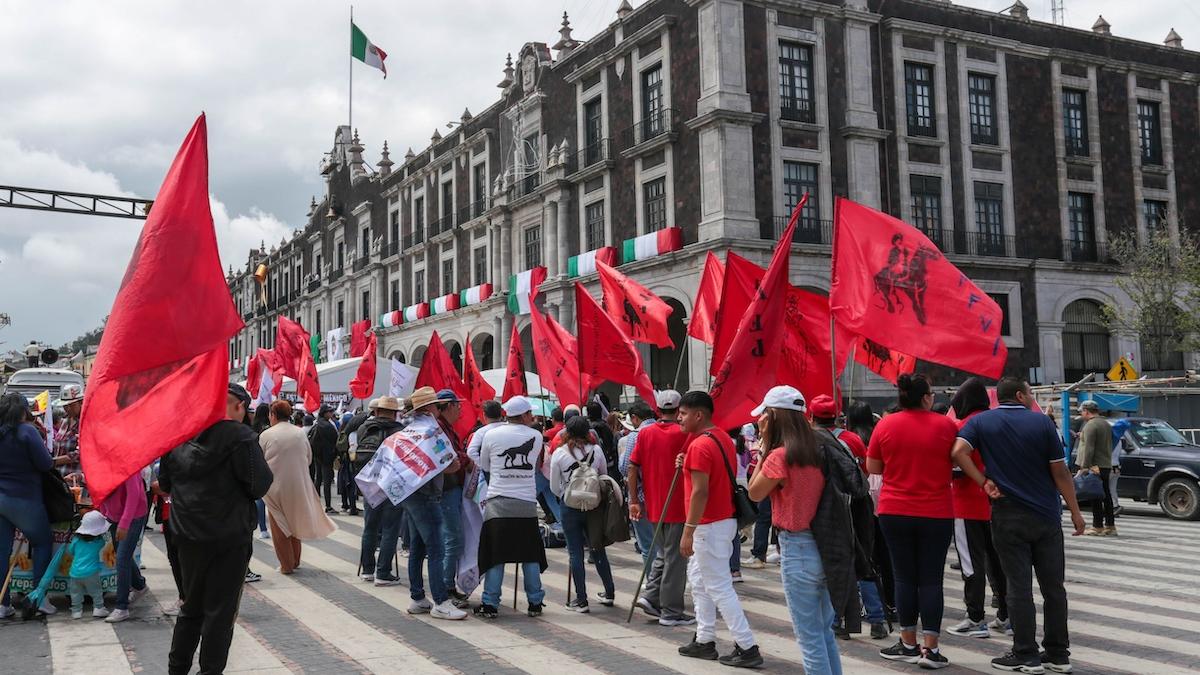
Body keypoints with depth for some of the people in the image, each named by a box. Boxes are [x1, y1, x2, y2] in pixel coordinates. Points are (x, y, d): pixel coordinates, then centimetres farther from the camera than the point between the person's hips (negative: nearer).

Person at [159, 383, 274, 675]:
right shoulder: (240, 435, -15)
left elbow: (164, 482, 13)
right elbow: (259, 485, -17)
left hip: (188, 534, 6)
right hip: (229, 536, -6)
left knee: (191, 606, 20)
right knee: (220, 610, 4)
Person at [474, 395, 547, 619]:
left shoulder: (491, 436, 1)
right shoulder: (536, 436, 3)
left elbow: (484, 466, 13)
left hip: (498, 502, -1)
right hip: (527, 502, 1)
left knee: (495, 556, 4)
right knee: (530, 554, 10)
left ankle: (490, 604, 5)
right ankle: (535, 603, 16)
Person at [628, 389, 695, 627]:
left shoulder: (645, 433, 2)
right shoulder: (683, 434, -11)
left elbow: (632, 468, 1)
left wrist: (634, 501, 5)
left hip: (653, 506, 5)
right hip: (678, 507, -5)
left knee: (662, 553, 21)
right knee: (675, 558, 3)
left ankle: (651, 595, 11)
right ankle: (671, 612, 7)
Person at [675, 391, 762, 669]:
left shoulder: (700, 445, -20)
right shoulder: (723, 437, 10)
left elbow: (700, 492, -23)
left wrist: (688, 531, -20)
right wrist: (688, 466, 10)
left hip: (710, 525, -10)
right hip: (725, 518, 10)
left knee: (719, 586, -4)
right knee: (699, 579, 18)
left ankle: (747, 647, 0)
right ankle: (704, 641, 24)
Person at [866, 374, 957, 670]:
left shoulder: (885, 425, -3)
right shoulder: (946, 425, -4)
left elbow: (872, 467, 3)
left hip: (895, 512, 1)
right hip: (937, 513, -1)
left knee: (905, 577, 9)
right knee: (931, 579, 4)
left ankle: (908, 644, 17)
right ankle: (930, 648, 4)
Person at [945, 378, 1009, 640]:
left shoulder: (962, 427, -14)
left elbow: (956, 465, -19)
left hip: (968, 505, -7)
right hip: (996, 503, 7)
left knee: (972, 563, -2)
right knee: (996, 559, 14)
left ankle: (976, 620, 0)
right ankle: (1005, 616, 19)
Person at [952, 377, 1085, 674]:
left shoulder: (981, 421, 1)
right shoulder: (1042, 422, -1)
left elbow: (959, 452, -15)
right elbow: (1060, 471, -2)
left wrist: (984, 482, -8)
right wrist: (1075, 512, 4)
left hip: (1008, 516, 0)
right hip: (1047, 516, 1)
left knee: (1019, 586, 3)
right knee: (1053, 586, 9)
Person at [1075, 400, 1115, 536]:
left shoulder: (1090, 425, -14)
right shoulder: (1106, 424, 15)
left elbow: (1089, 448, -20)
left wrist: (1085, 466, -19)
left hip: (1094, 467, -9)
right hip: (1106, 466, 9)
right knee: (1106, 496, 12)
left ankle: (1098, 527, -4)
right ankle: (1110, 526, 16)